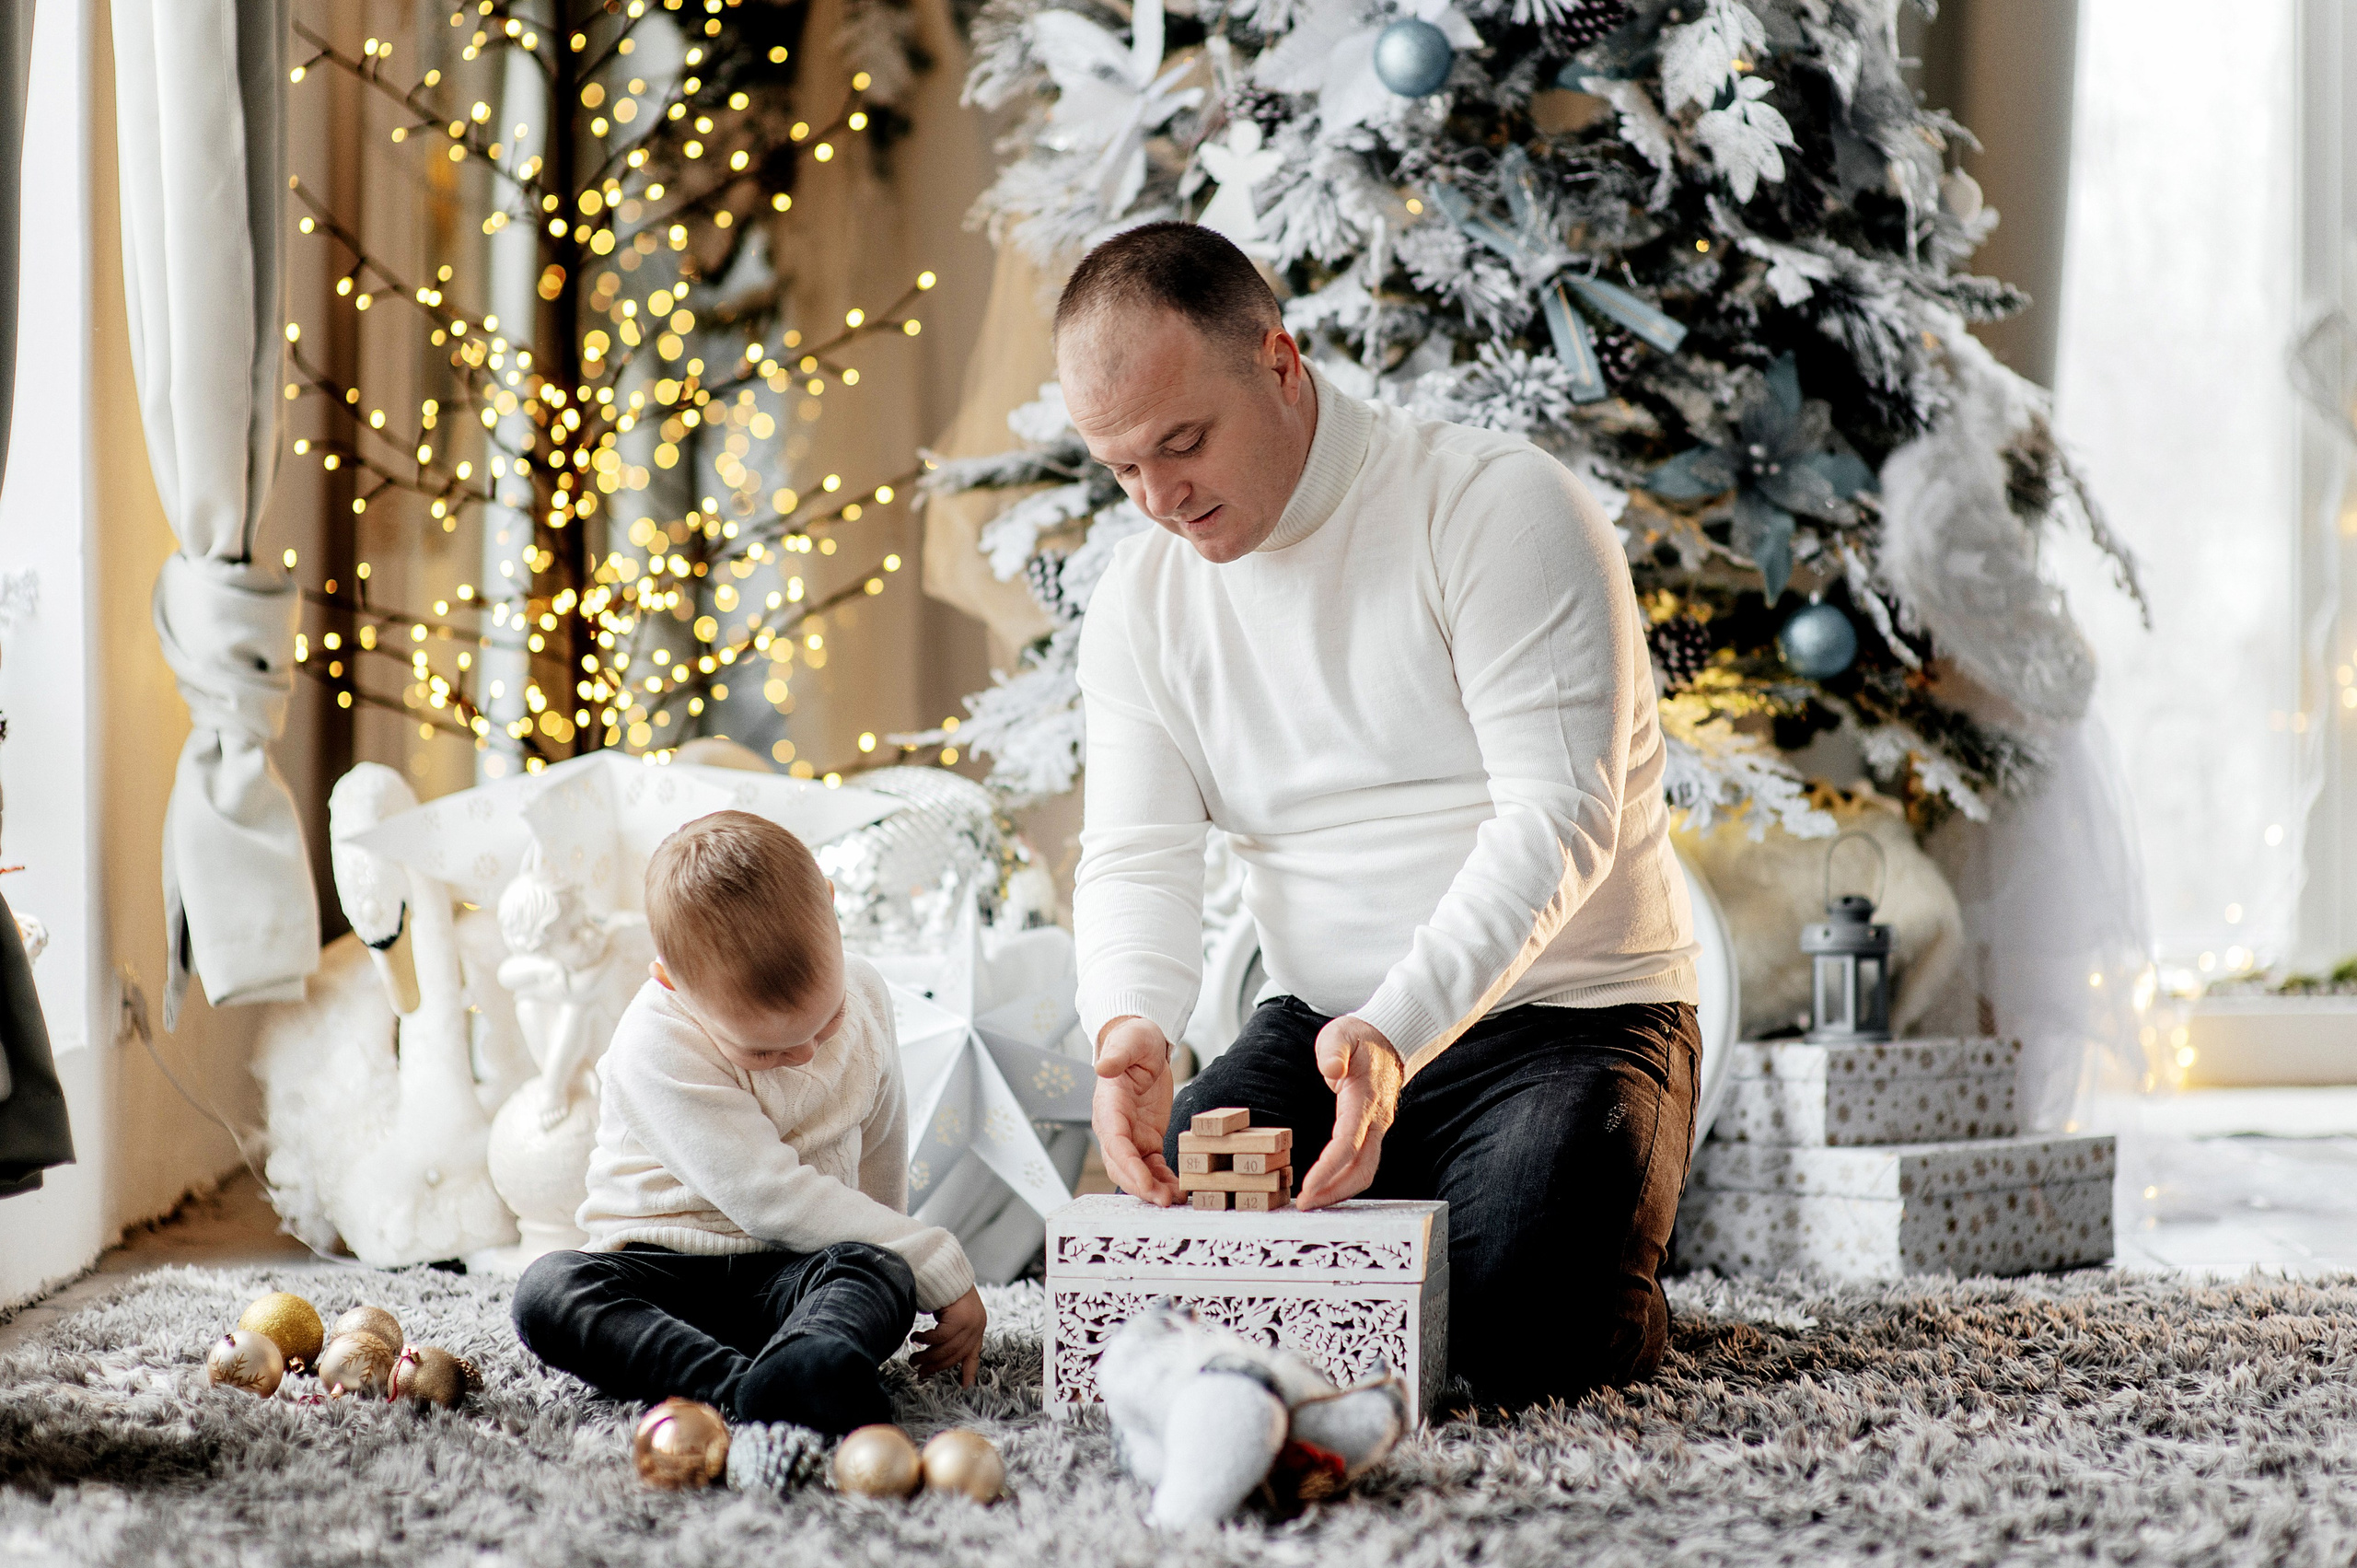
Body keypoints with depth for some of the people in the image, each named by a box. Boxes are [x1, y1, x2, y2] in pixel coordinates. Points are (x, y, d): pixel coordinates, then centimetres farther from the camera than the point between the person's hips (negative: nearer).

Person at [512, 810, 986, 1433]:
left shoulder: (864, 993, -2)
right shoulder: (656, 1048, -20)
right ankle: (738, 1386, -53)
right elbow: (769, 1197, -24)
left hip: (788, 1275, 3)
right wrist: (943, 1272, -22)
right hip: (663, 1266, -3)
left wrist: (891, 1250, 28)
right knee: (547, 1290, -32)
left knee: (879, 1270, -31)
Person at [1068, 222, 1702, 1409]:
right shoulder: (1140, 599, 4)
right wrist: (1129, 1028, -27)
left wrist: (1396, 1031, -36)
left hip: (1563, 1014, -5)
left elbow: (1560, 816, -22)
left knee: (1512, 1332, -27)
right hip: (1321, 1031, 5)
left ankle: (1617, 1300, 10)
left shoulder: (1501, 509, -14)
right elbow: (1134, 856, -3)